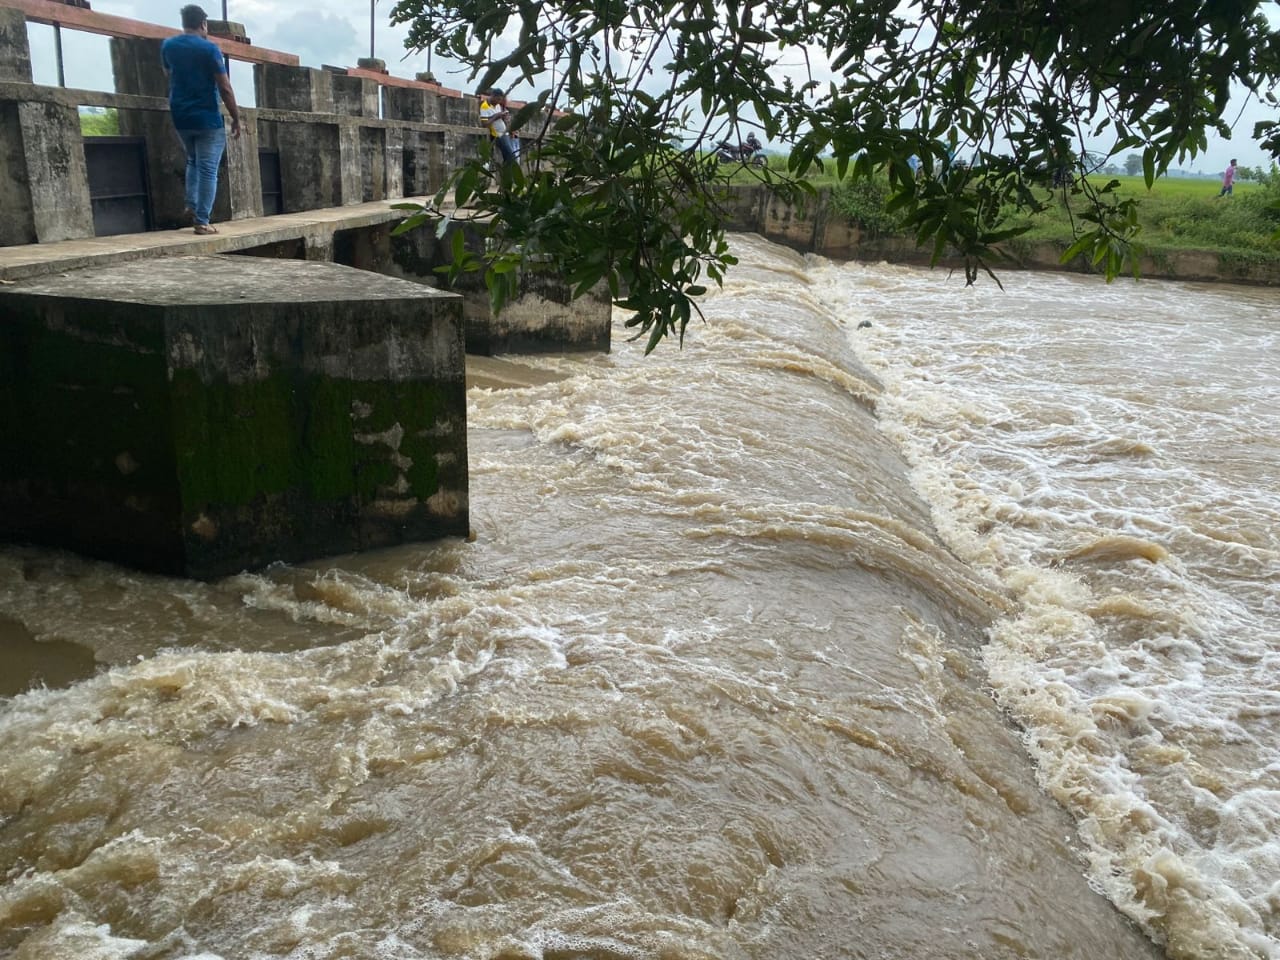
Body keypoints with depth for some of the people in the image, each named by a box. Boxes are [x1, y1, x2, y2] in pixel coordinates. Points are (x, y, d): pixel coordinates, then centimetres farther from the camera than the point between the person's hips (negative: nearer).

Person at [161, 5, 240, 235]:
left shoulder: (167, 46, 8)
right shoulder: (209, 48, -10)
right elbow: (225, 88, -13)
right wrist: (236, 118, -3)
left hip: (180, 117, 6)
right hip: (207, 118, -6)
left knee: (193, 162, 26)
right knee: (208, 170, -3)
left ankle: (192, 205, 12)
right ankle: (202, 221, -6)